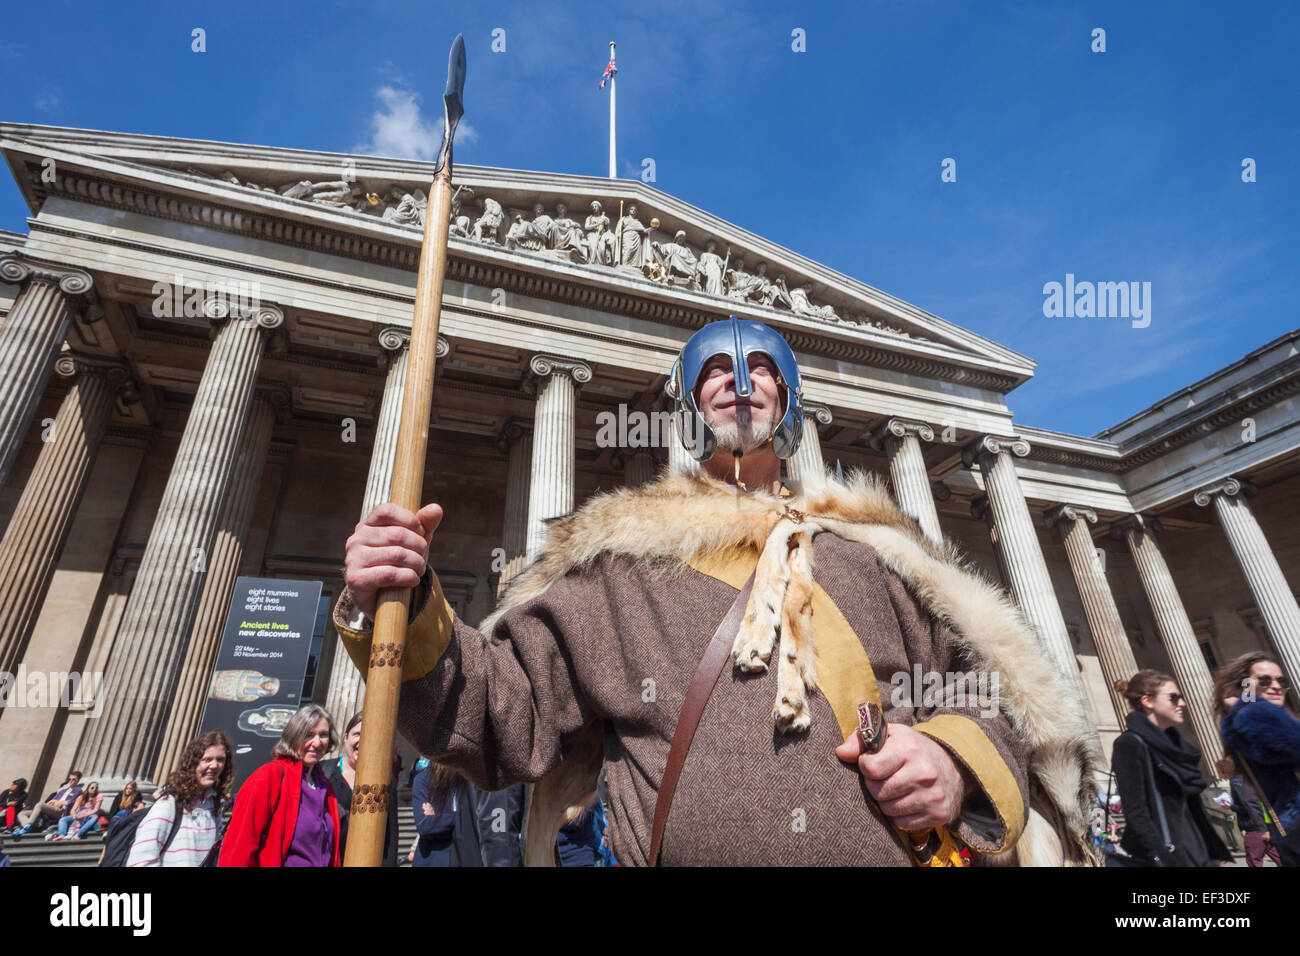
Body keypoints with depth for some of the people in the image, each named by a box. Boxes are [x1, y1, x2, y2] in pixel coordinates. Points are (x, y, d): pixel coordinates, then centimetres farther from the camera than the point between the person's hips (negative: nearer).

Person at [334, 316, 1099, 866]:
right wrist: (411, 619, -12)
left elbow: (1002, 693, 13)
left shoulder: (873, 546, 12)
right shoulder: (619, 556, 7)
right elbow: (508, 716, 3)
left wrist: (959, 756, -8)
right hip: (686, 848, -1)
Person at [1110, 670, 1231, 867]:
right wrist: (1163, 860, -22)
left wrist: (1215, 855, 14)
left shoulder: (1175, 742, 13)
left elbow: (1194, 806, 17)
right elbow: (1135, 812, -18)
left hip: (1197, 853, 8)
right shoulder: (1129, 744, -13)